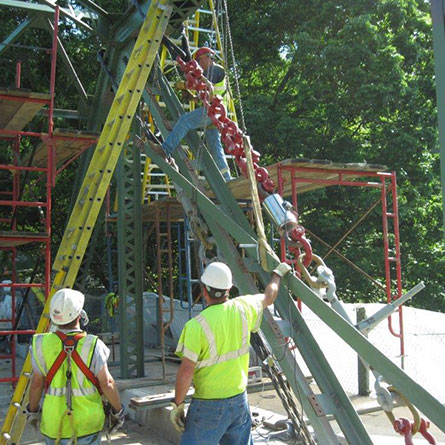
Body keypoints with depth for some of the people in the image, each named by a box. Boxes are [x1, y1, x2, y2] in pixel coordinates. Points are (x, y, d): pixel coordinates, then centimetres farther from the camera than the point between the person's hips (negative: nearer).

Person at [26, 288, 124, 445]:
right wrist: (117, 410, 1)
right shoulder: (93, 345, -16)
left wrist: (32, 410, 13)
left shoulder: (43, 344, -10)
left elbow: (36, 383, -3)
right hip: (87, 424, -1)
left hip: (54, 423, 2)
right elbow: (107, 383, -13)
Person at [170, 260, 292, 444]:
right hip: (239, 400, 6)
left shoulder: (196, 325, -20)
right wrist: (278, 273, 36)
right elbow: (268, 296, 17)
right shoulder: (242, 308, -4)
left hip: (209, 405, -6)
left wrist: (177, 404, -7)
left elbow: (186, 371, -20)